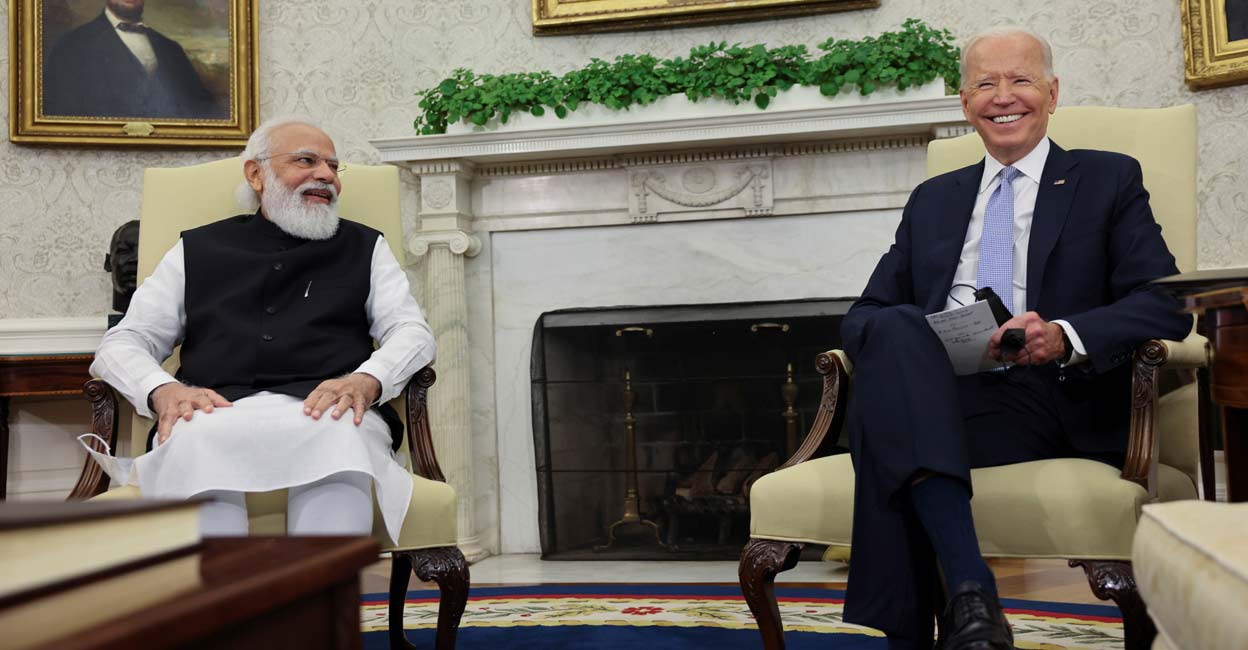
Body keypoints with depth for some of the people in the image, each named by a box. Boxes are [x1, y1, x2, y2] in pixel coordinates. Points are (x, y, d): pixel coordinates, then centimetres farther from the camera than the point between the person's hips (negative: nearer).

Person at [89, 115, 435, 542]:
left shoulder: (364, 247, 26)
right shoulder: (198, 249, 26)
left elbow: (412, 331, 15)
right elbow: (123, 343, 20)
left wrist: (367, 379, -10)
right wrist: (162, 390, -5)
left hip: (326, 415, 0)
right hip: (217, 415, 1)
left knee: (338, 437, -38)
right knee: (190, 443, -37)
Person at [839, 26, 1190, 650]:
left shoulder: (1109, 179, 15)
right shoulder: (932, 200, 25)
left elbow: (1166, 304, 1)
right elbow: (864, 313, 17)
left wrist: (1065, 337, -19)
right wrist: (897, 339, -9)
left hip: (1053, 400, -3)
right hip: (932, 395, 4)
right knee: (895, 330, -34)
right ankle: (970, 591, -39)